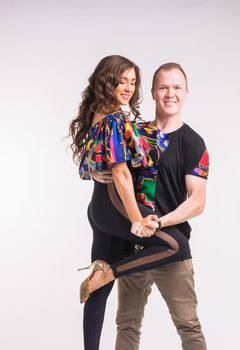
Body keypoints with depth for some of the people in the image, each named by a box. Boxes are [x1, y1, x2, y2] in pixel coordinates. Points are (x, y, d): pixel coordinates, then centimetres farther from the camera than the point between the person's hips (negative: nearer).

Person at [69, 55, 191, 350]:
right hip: (117, 203, -10)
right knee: (177, 247, -13)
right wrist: (137, 220, -19)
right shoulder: (115, 120, -14)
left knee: (100, 288, 11)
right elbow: (121, 174, -19)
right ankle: (108, 270, -12)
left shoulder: (94, 117, 14)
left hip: (98, 205, 10)